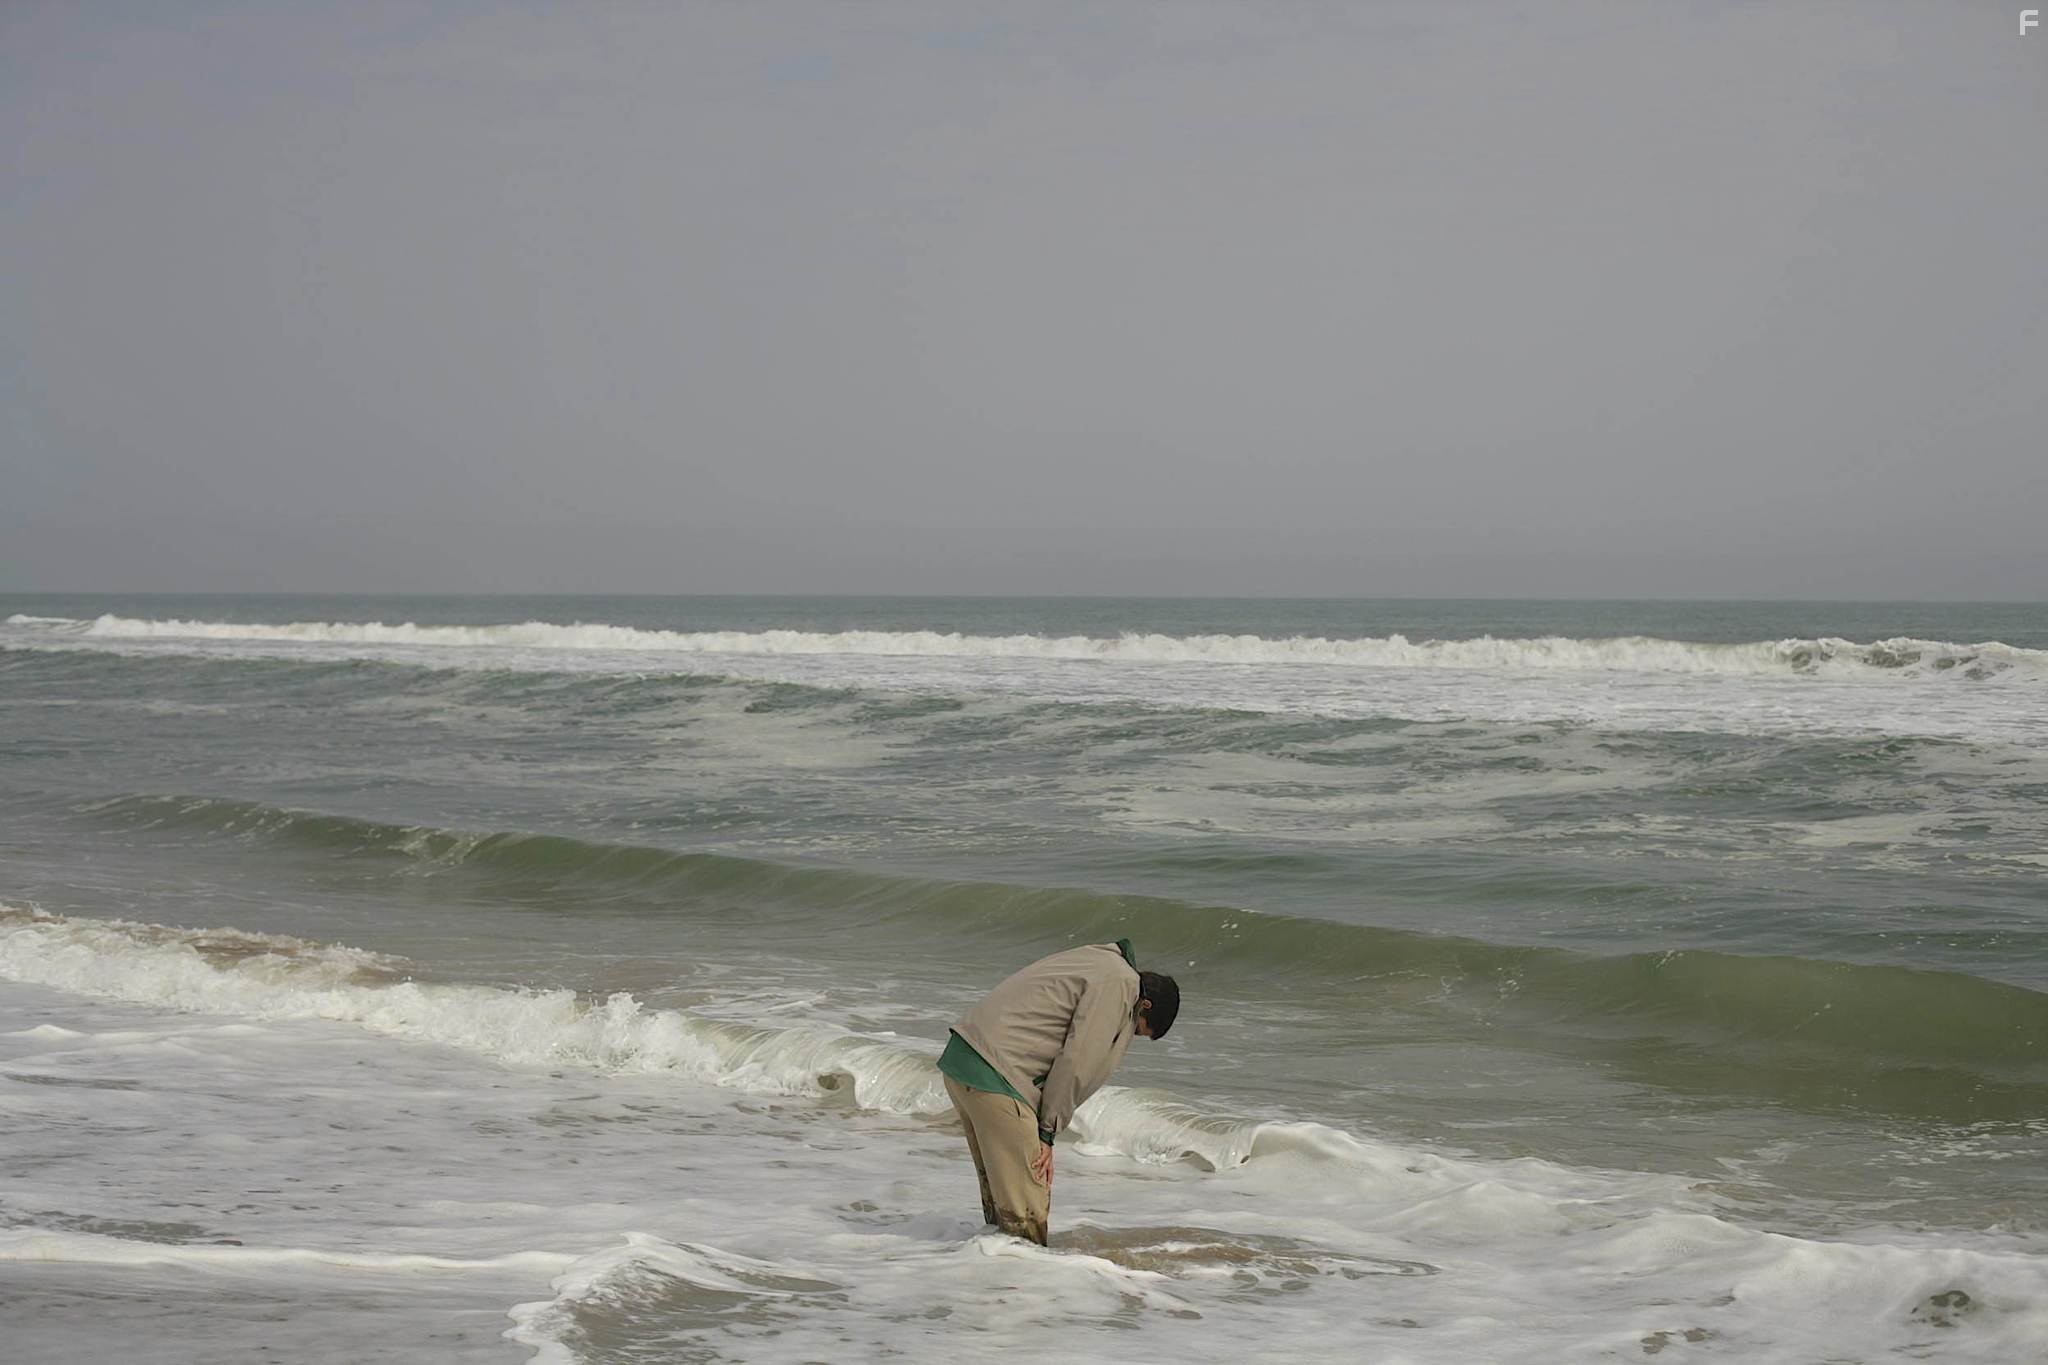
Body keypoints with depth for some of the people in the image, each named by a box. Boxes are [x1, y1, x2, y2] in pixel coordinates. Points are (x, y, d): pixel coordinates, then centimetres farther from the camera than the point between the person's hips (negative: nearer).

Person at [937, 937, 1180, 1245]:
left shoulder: (1101, 963, 23)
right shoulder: (1119, 983, -7)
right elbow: (1076, 1064, -12)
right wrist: (1048, 1134, -5)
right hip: (993, 1075, -10)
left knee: (998, 1192, 15)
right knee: (1027, 1210, -7)